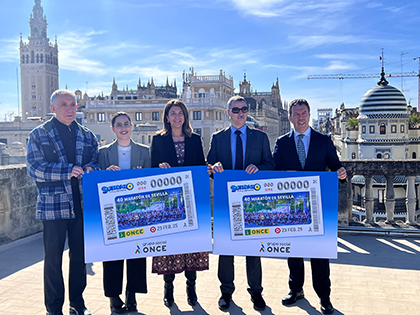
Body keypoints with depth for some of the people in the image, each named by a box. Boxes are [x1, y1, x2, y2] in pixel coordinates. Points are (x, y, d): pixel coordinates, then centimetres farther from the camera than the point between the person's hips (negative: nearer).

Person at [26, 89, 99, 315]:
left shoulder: (87, 136, 12)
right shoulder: (39, 135, 1)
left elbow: (96, 162, 15)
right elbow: (34, 168, -9)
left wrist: (90, 168, -9)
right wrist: (68, 171, -19)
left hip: (82, 204, 4)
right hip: (53, 205, -3)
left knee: (80, 256, 12)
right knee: (53, 258, 5)